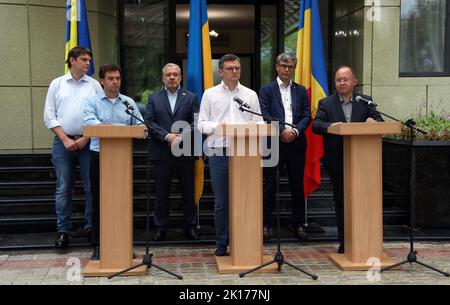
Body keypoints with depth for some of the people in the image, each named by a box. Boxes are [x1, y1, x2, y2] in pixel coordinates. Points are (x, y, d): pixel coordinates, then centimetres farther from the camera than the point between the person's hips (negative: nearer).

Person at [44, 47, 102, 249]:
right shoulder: (57, 84, 7)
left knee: (92, 187, 2)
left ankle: (91, 228, 12)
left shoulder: (94, 85, 6)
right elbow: (49, 115, 3)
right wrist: (65, 139, -7)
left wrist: (86, 138, -7)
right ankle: (63, 230, 11)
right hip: (63, 142, 0)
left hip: (88, 142, 0)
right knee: (63, 188, 3)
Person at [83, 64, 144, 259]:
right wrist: (123, 129, -26)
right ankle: (98, 245, 13)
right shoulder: (91, 102, 2)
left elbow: (140, 126, 6)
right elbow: (90, 122, -17)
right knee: (98, 202, 3)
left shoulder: (128, 102, 11)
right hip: (99, 156, -2)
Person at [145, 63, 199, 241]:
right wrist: (166, 136, -14)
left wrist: (182, 136, -15)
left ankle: (190, 226, 16)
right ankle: (161, 228, 15)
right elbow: (149, 123, 0)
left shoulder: (191, 98, 9)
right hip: (161, 152, 0)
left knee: (189, 191, 6)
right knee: (161, 192, 5)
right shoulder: (154, 99, 10)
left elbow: (196, 122, 0)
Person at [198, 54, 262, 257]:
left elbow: (258, 123, 7)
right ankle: (221, 243, 15)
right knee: (221, 202, 5)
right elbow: (201, 124, 6)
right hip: (219, 152, 0)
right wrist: (217, 126, -12)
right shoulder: (210, 94, 10)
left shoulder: (251, 95, 12)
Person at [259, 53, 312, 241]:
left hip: (296, 143, 3)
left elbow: (307, 116, 6)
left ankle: (298, 224, 18)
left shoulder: (301, 90, 13)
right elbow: (264, 116, -7)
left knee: (297, 186, 8)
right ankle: (266, 225, 10)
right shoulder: (267, 90, 4)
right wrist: (282, 131, -17)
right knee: (270, 186, 1)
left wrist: (295, 130, -12)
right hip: (274, 143, -3)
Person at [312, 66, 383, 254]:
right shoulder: (326, 104, 3)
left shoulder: (365, 102, 7)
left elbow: (380, 121, 1)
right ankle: (344, 241, 16)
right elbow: (316, 126, -10)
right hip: (337, 161, 0)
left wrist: (373, 121, -23)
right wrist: (330, 126, -31)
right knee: (340, 201, 7)